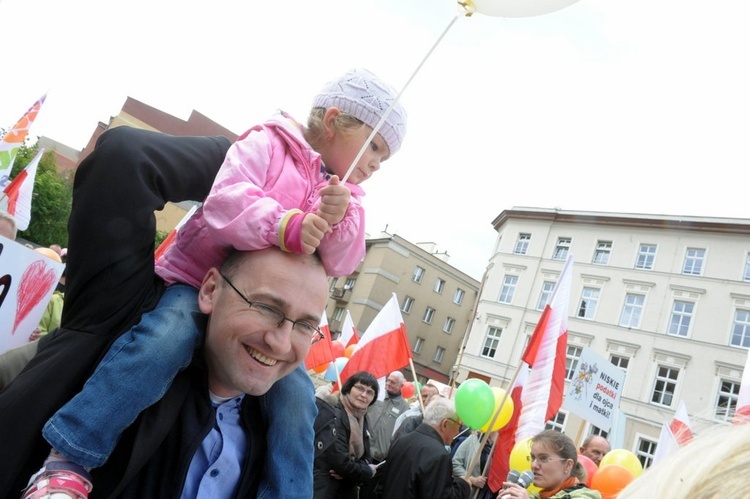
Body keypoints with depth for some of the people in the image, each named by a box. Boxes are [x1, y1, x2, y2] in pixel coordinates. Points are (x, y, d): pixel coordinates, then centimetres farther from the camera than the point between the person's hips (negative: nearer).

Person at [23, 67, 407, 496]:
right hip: (198, 280, -5)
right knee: (167, 339, -32)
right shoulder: (267, 144, -4)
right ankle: (65, 461, -20)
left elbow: (342, 263, -2)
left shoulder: (346, 196, 12)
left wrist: (337, 221, -23)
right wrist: (287, 226, -39)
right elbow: (226, 202, -22)